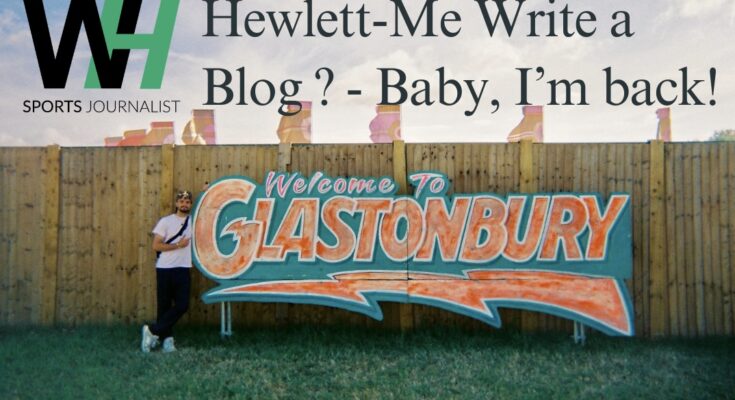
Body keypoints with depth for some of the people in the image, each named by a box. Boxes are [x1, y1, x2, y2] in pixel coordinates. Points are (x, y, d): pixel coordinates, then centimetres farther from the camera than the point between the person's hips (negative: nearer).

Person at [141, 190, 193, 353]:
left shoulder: (193, 220, 7)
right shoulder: (166, 221, -2)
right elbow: (156, 245, -7)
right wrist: (178, 245, -10)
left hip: (183, 269, 3)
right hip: (165, 269, -3)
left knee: (182, 305, -6)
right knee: (165, 305, 3)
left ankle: (153, 331, 4)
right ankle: (167, 338, 15)